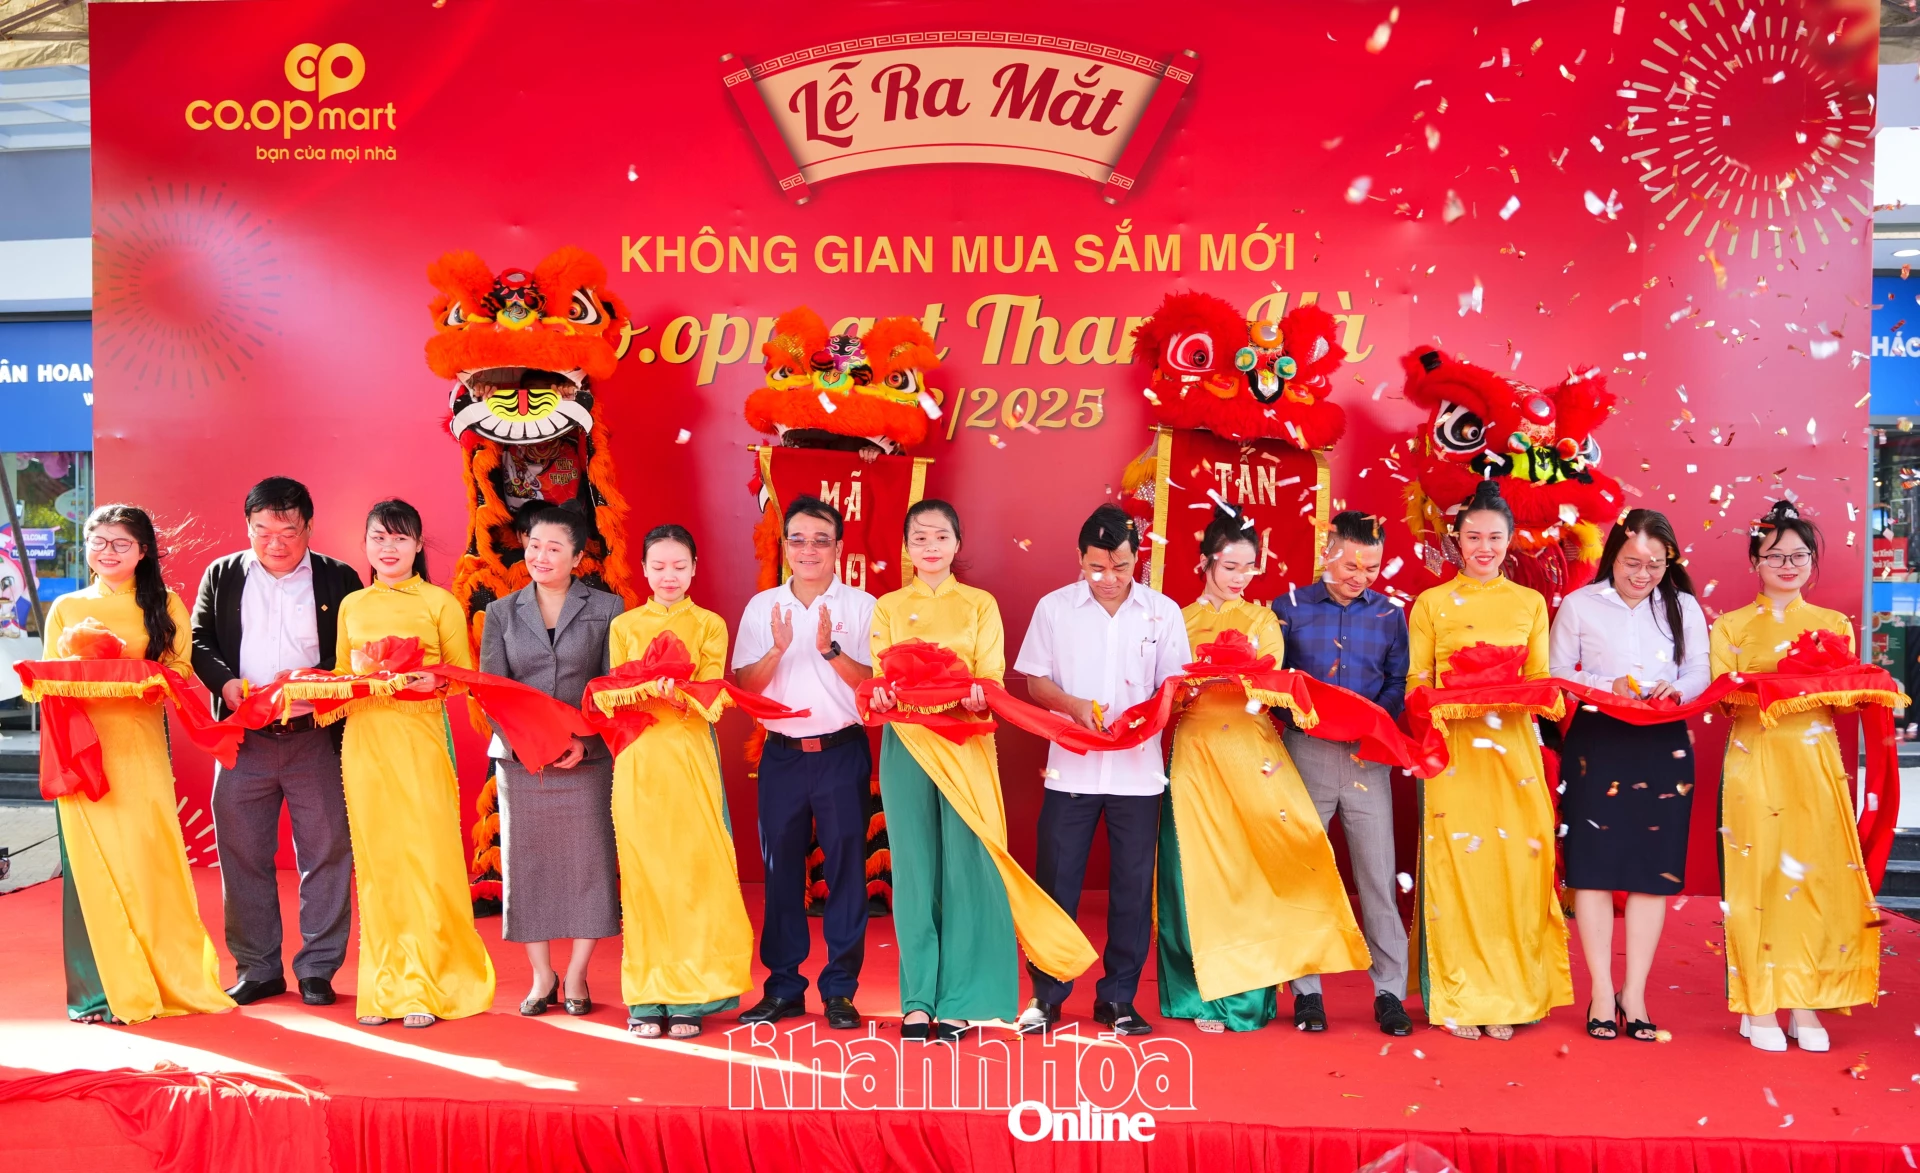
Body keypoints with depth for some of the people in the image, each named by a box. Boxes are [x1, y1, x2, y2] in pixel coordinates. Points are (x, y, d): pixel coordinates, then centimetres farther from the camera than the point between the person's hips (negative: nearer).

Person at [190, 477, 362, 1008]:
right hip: (244, 740, 2)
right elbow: (198, 641, 8)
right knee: (243, 856, 7)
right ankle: (258, 969, 20)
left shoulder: (339, 579, 4)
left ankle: (318, 969, 12)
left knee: (327, 853, 1)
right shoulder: (222, 575, 11)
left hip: (316, 739, -2)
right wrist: (225, 681, -11)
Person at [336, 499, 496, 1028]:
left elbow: (466, 676, 3)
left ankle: (425, 988, 2)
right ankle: (383, 989, 11)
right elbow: (339, 676, 20)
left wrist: (432, 680, -16)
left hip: (420, 739, -3)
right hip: (364, 741, 3)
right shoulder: (352, 606, 14)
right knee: (375, 860, 4)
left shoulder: (440, 602, 3)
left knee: (426, 857, -5)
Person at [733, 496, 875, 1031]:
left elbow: (873, 682, -6)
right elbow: (744, 685, 3)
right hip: (782, 755, 2)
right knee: (781, 870, 7)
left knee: (846, 867, 2)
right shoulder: (762, 606, 7)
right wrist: (777, 649, -15)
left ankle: (840, 989, 12)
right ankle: (783, 987, 18)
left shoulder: (861, 605, 2)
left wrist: (831, 649, -21)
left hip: (842, 752, -2)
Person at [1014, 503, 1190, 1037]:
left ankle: (1117, 997, 19)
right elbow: (1035, 681, 4)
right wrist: (1075, 706, -14)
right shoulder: (1054, 608, 2)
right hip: (1071, 767, -1)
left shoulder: (1163, 612, 3)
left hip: (1138, 769, 1)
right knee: (1056, 882, 3)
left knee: (1133, 887, 6)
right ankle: (1047, 994, 17)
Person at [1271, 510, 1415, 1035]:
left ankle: (1390, 991, 10)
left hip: (1367, 755, 1)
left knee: (1378, 874, 1)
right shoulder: (1290, 608, 4)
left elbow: (1399, 684, 7)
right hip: (1305, 751, -1)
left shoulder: (1389, 614, 8)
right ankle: (1305, 989, 15)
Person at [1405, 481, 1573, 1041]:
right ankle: (1458, 998, 5)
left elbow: (1540, 679, 10)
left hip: (1512, 745, 2)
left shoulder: (1530, 603, 13)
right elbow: (1415, 683, 4)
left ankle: (1507, 994, 9)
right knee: (1455, 865, -4)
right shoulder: (1432, 603, 7)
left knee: (1513, 864, -2)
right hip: (1451, 747, -2)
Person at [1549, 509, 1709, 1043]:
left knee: (1653, 870, 2)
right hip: (1595, 743, -2)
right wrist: (1607, 686, -12)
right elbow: (1556, 672, 3)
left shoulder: (1685, 608, 10)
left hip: (1664, 745, 2)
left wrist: (1677, 689, -17)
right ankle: (1602, 993, 6)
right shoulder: (1579, 605, 4)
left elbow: (1701, 673, 5)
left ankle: (1634, 993, 11)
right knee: (1593, 864, -2)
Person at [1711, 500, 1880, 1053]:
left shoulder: (1834, 624, 14)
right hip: (1755, 763, -2)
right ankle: (1759, 1005, 4)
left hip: (1815, 764, 2)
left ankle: (1805, 1003, 9)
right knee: (1759, 875, -4)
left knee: (1814, 876, -1)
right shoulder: (1731, 626, 9)